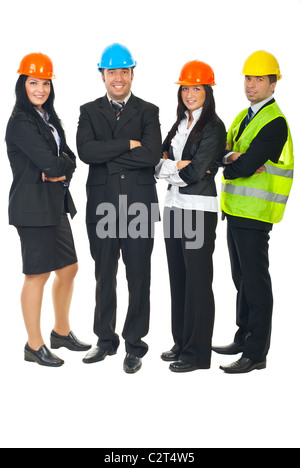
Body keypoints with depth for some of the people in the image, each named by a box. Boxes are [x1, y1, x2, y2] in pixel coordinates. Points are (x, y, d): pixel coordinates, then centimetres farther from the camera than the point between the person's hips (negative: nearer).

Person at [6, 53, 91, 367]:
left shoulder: (48, 118, 14)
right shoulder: (21, 122, -13)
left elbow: (68, 158, 9)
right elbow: (52, 164, -20)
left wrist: (61, 172, -10)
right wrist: (62, 165, 0)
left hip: (56, 205, 9)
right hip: (34, 207, -9)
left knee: (68, 268, 14)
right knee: (38, 274, -1)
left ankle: (61, 332, 31)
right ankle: (34, 346, 12)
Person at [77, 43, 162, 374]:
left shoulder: (148, 111, 5)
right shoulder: (89, 111, 9)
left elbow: (152, 155, -12)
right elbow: (86, 151, -9)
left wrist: (107, 157, -10)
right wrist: (128, 144, -11)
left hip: (139, 204, -2)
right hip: (102, 204, 2)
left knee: (138, 277, 4)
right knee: (104, 276, 12)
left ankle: (134, 345, 17)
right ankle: (105, 340, 26)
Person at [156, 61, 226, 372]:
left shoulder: (213, 127, -8)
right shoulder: (179, 125, 15)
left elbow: (197, 172, -17)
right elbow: (159, 163, 8)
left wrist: (171, 167, -3)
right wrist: (179, 166, -10)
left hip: (199, 208, -8)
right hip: (174, 204, 8)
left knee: (198, 278, -2)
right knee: (178, 276, 13)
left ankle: (198, 352, 6)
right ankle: (181, 343, 24)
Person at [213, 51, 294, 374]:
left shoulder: (275, 123, -13)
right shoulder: (244, 117, 16)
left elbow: (244, 168, -21)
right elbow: (225, 154, 9)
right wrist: (232, 158, -12)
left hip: (254, 213, -9)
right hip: (237, 209, 9)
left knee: (255, 282, -4)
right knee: (242, 279, 16)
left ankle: (256, 354, 2)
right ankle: (243, 338, 29)